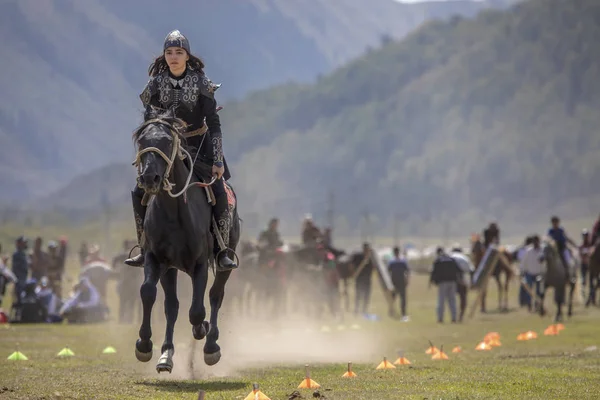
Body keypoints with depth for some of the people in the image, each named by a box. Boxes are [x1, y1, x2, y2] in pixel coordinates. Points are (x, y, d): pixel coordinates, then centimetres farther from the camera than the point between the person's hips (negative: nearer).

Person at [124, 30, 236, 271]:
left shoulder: (201, 83, -10)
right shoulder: (156, 84, -5)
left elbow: (213, 124, -10)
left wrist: (218, 160, -15)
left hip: (199, 146, -2)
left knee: (218, 193, -20)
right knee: (139, 193, -10)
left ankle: (223, 251, -10)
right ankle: (146, 249, 3)